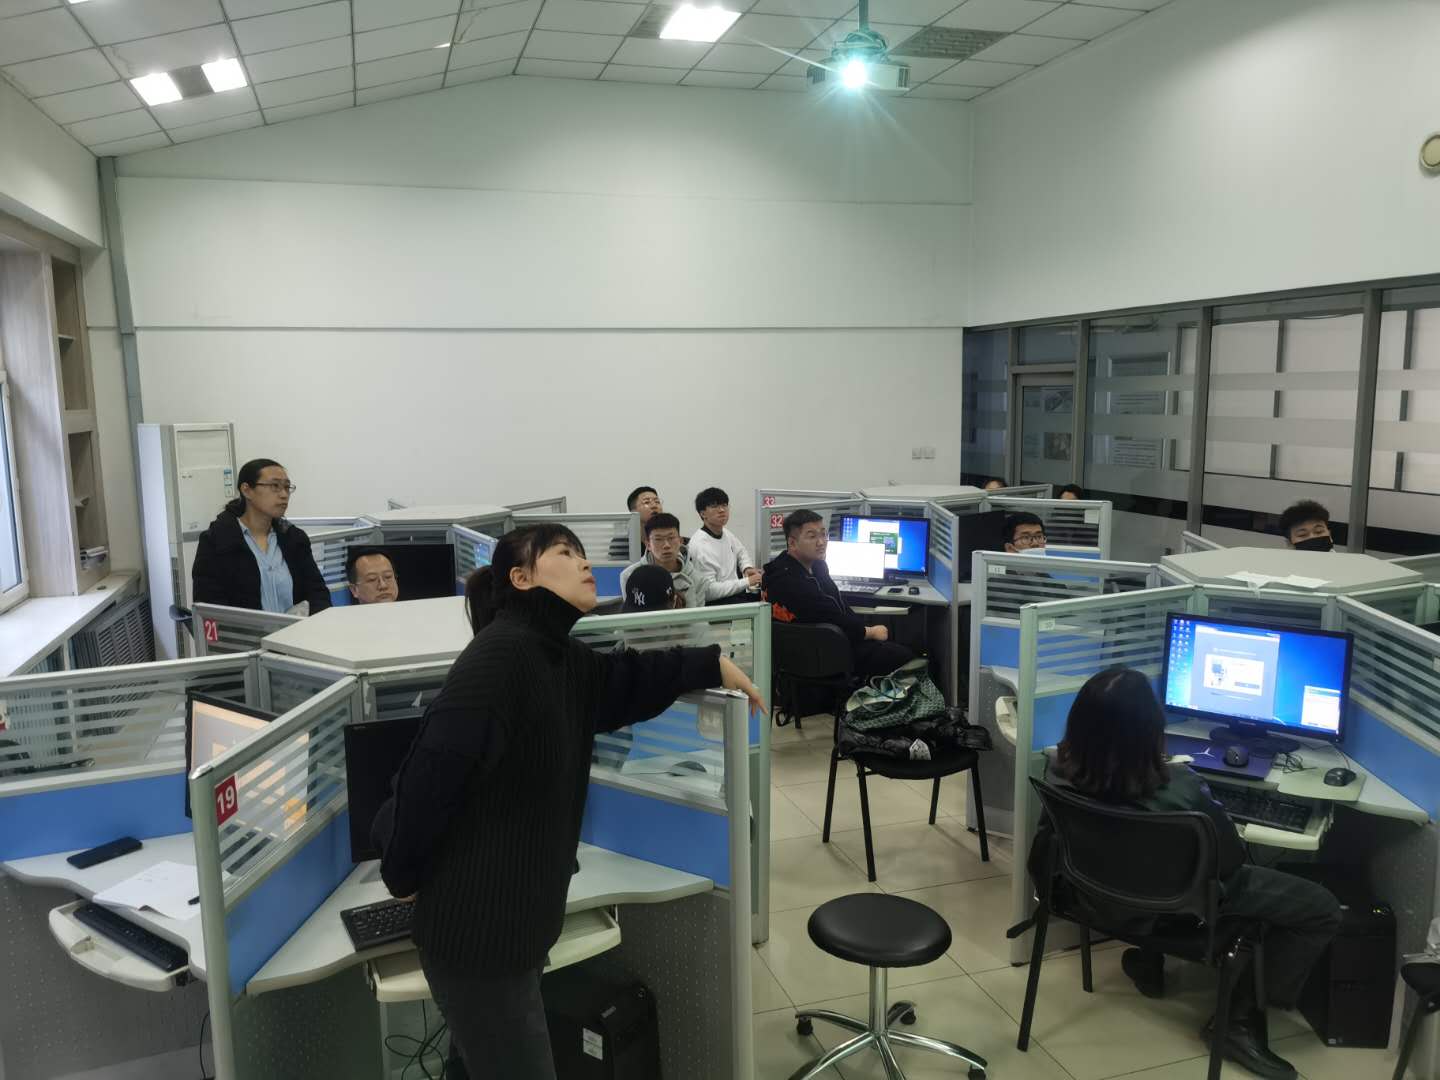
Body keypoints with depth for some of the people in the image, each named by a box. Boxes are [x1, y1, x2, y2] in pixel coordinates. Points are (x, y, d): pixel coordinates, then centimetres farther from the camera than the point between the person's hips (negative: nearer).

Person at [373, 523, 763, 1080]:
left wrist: (711, 665, 22)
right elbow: (434, 768, -26)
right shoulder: (501, 653, -23)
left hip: (515, 912, 9)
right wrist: (404, 877, -15)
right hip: (477, 923, -9)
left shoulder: (557, 657, 8)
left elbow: (625, 679, 25)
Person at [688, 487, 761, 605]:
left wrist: (747, 568, 9)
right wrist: (747, 582, -20)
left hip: (737, 593, 9)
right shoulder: (700, 545, -17)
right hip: (716, 603, -9)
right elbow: (709, 591, -22)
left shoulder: (726, 533, 9)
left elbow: (741, 551, 32)